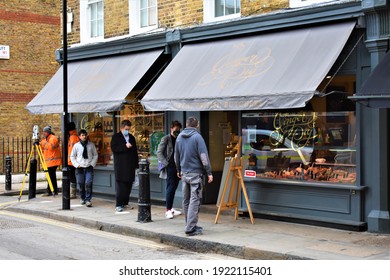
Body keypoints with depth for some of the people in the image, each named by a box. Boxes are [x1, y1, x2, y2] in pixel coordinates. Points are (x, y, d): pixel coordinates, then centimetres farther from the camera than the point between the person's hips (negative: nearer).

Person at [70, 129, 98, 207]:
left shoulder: (91, 145, 3)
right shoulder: (76, 145, 2)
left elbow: (95, 155, 9)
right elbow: (72, 156, 9)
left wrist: (92, 164, -2)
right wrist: (76, 165, -1)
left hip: (89, 167, -1)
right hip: (80, 168, 1)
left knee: (89, 183, -12)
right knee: (81, 184, 5)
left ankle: (88, 200, -8)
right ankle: (82, 198, 23)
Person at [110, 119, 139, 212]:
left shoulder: (132, 137, 18)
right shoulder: (116, 137, 3)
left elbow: (135, 151, 19)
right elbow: (113, 148, -12)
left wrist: (136, 164, 14)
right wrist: (125, 146, -19)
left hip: (130, 165, 5)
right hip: (120, 166, -5)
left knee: (128, 185, 4)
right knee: (120, 185, -8)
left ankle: (124, 203, 13)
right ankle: (118, 205, -7)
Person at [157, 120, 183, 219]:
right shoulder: (166, 139, -3)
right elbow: (159, 152, -7)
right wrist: (166, 163, -13)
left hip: (177, 167, 6)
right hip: (170, 167, -6)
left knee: (173, 188, 11)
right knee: (170, 188, -8)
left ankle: (170, 208, 20)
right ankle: (168, 210, -5)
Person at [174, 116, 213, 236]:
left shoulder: (179, 137, 9)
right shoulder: (197, 137, -11)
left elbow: (176, 156, 18)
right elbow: (204, 156, -14)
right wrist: (209, 172, -9)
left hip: (184, 173, 6)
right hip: (195, 173, -6)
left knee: (186, 200, 13)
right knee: (194, 201, -6)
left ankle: (190, 225, 21)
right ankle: (191, 228, -10)